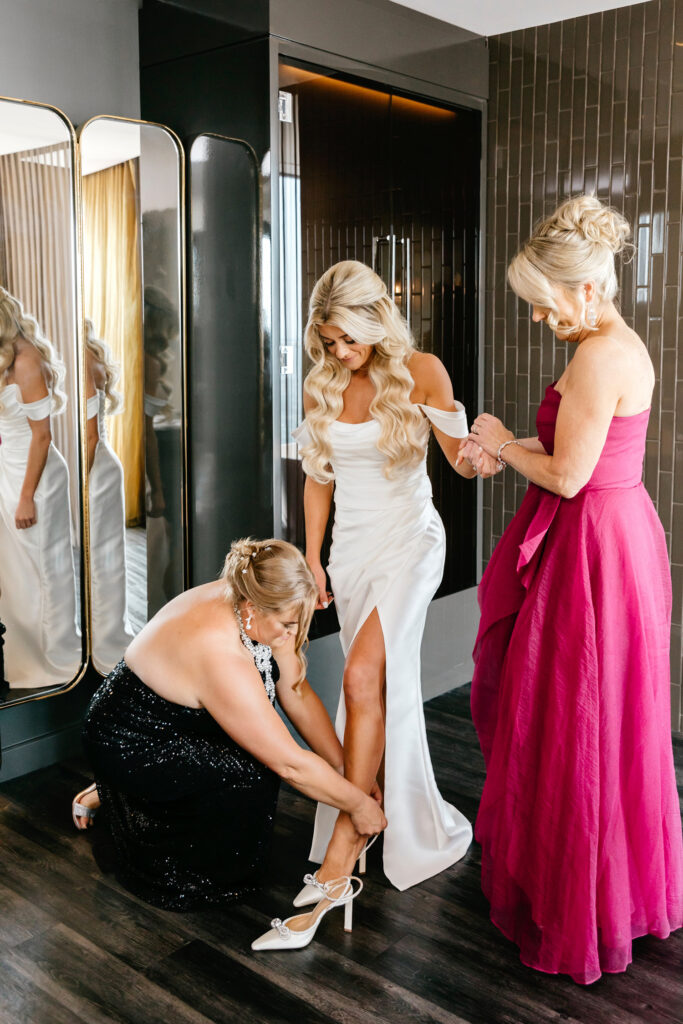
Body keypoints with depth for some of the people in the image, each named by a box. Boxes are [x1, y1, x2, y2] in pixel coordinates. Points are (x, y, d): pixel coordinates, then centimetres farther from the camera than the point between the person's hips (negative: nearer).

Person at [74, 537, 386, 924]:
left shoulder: (249, 606, -12)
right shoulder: (221, 659, -36)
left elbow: (299, 695, -5)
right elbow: (290, 762, -30)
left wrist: (347, 770, -7)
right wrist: (358, 803, -18)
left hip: (167, 720, 10)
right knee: (251, 774, -21)